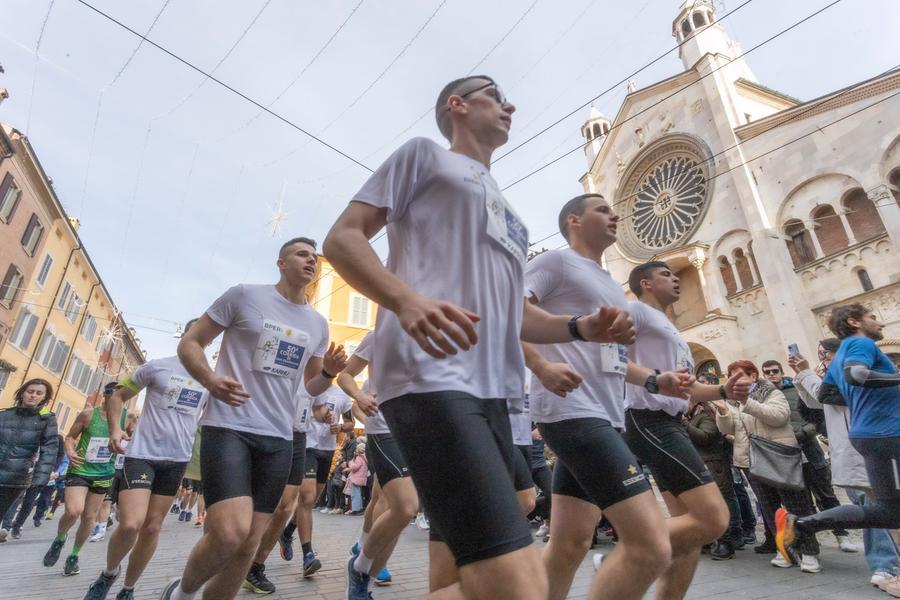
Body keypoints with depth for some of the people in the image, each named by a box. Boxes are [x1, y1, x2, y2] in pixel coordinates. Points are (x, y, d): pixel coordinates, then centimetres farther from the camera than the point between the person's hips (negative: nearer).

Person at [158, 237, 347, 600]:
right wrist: (210, 380, -17)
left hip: (279, 439, 5)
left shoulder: (318, 324, 12)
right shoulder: (244, 296, -1)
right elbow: (189, 343, 2)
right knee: (230, 533, -18)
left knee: (248, 546, 8)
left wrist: (329, 372, -4)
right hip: (228, 428, -5)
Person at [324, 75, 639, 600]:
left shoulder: (507, 211, 31)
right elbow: (342, 238, 2)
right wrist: (406, 299, -19)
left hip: (491, 390, 9)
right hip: (431, 375, -8)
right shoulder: (425, 154, 12)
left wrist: (581, 328, 11)